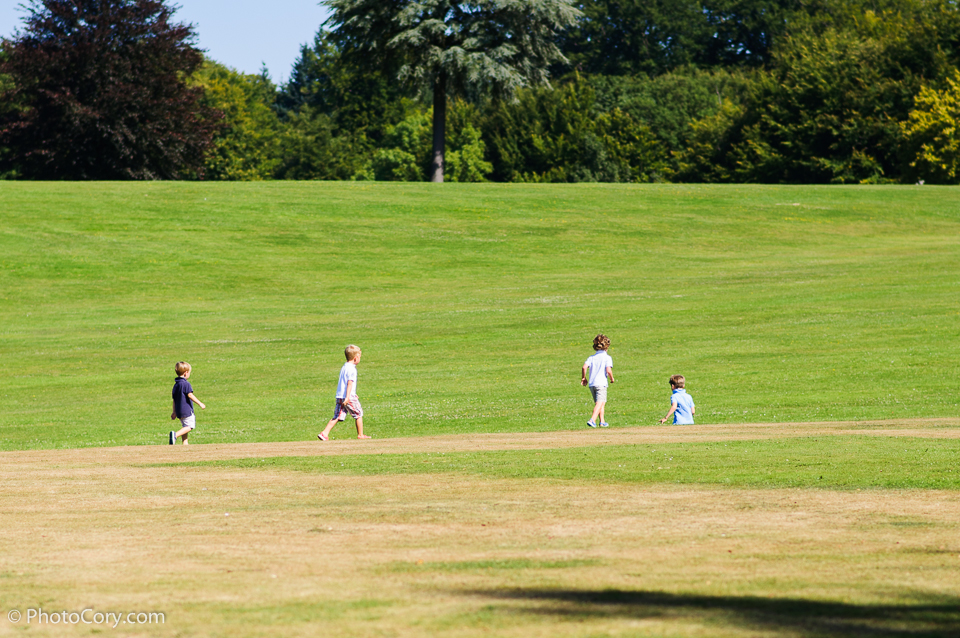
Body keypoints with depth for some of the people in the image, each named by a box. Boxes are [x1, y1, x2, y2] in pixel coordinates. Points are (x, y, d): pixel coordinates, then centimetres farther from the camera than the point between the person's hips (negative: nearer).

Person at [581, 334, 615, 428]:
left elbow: (584, 367, -3)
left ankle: (602, 422, 23)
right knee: (599, 403, -9)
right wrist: (612, 378, 4)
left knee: (601, 403, 19)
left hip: (591, 384, 5)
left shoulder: (591, 357, 10)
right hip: (601, 383, -5)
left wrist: (583, 378, 11)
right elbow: (608, 370, -15)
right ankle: (592, 420, -26)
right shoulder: (607, 357, -2)